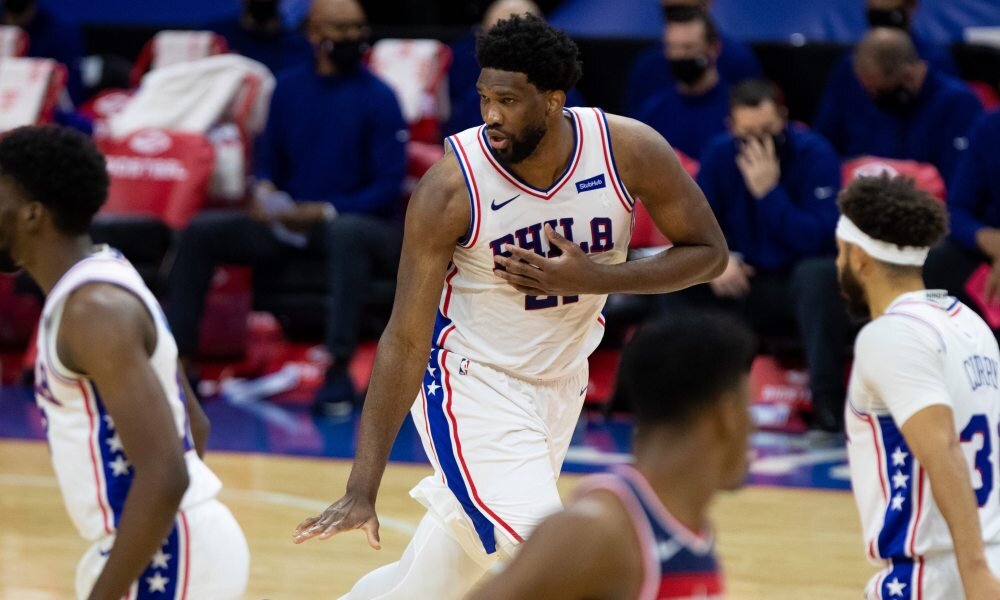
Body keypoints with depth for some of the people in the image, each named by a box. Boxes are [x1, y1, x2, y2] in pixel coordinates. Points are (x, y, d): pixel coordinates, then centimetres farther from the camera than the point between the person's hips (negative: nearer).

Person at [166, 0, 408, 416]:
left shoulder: (378, 98, -6)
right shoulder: (289, 87, 10)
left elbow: (388, 188, -10)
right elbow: (269, 158, 18)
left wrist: (325, 212, -21)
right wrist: (265, 192, -6)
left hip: (359, 222, -5)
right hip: (289, 222, 6)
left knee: (347, 233, -41)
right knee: (200, 232, -9)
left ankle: (339, 371, -43)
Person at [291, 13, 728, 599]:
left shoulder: (631, 150, -18)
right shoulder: (451, 188, -25)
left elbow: (709, 253, -6)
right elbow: (406, 340, -21)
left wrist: (593, 278, -23)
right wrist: (363, 491, -25)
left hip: (559, 382, 5)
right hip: (470, 381, -4)